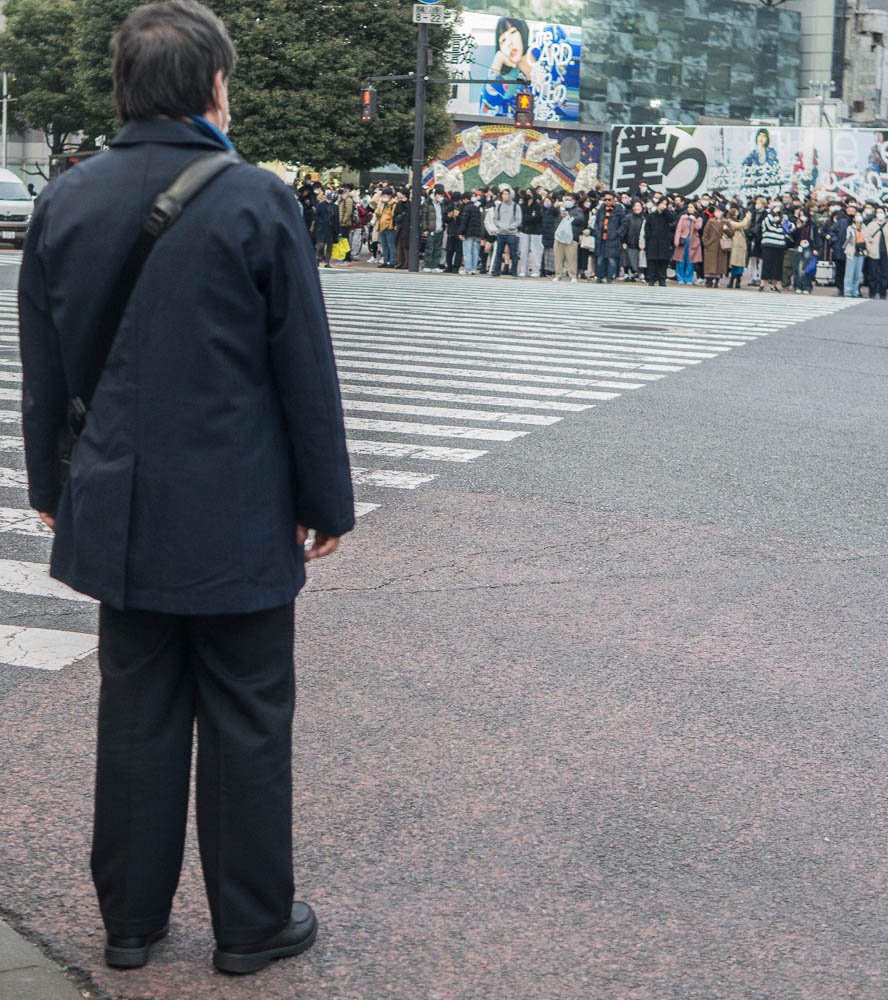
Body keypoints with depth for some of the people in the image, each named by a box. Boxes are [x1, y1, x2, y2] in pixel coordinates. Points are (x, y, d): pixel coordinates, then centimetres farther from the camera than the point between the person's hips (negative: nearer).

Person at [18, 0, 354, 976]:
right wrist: (327, 502, 1)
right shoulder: (256, 201, -12)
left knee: (136, 711, 14)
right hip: (236, 519, -4)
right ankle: (252, 923, 19)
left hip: (117, 516, 5)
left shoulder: (64, 201, 2)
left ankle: (130, 916, 25)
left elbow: (43, 370, 9)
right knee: (246, 721, 8)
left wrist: (52, 486, 20)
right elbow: (306, 372, -8)